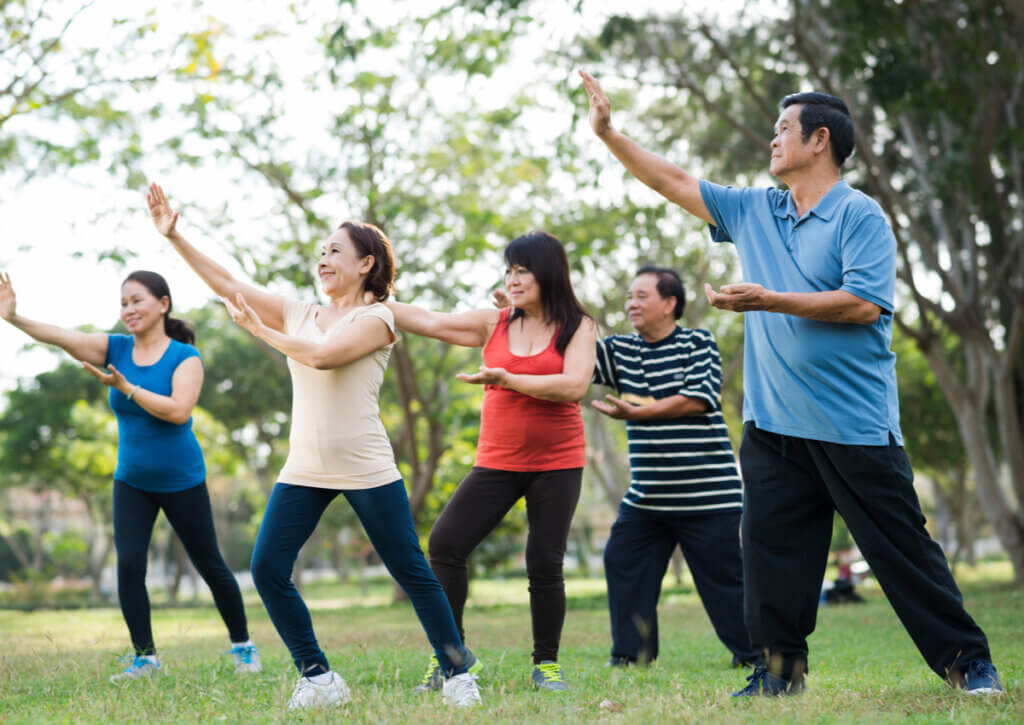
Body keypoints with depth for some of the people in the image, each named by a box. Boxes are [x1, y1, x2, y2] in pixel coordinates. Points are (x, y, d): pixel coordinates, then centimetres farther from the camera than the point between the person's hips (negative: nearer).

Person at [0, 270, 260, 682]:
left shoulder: (185, 357, -12)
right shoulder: (115, 349, -3)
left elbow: (179, 410, -27)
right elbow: (62, 337, -19)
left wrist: (125, 387, -31)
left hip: (181, 481, -3)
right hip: (131, 481, 3)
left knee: (210, 566, 7)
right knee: (128, 563, -11)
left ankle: (242, 645, 25)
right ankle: (145, 657, 1)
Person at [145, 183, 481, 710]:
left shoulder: (375, 319, -4)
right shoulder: (299, 314, 12)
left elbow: (322, 355, -21)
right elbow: (226, 283, 9)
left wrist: (259, 329, -12)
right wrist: (173, 236, 2)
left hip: (367, 470, -5)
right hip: (303, 470, 6)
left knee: (412, 572, 0)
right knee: (267, 571, -5)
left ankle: (456, 675, 15)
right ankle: (318, 680, 7)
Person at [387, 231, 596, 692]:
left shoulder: (577, 327, -3)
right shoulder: (494, 325, 6)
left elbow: (574, 386, -17)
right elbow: (429, 322, 4)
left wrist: (507, 380, -21)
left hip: (557, 465, -3)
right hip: (497, 462, 3)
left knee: (545, 564, -4)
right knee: (445, 545, -7)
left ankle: (546, 664, 13)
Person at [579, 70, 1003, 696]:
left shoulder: (859, 215, -7)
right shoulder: (753, 211, 13)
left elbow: (864, 304, -18)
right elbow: (676, 183, 20)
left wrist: (769, 302, -19)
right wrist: (608, 133, 18)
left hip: (856, 426, -6)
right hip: (774, 426, 6)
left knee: (903, 550, -2)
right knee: (771, 550, 4)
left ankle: (968, 661, 8)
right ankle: (782, 669, 14)